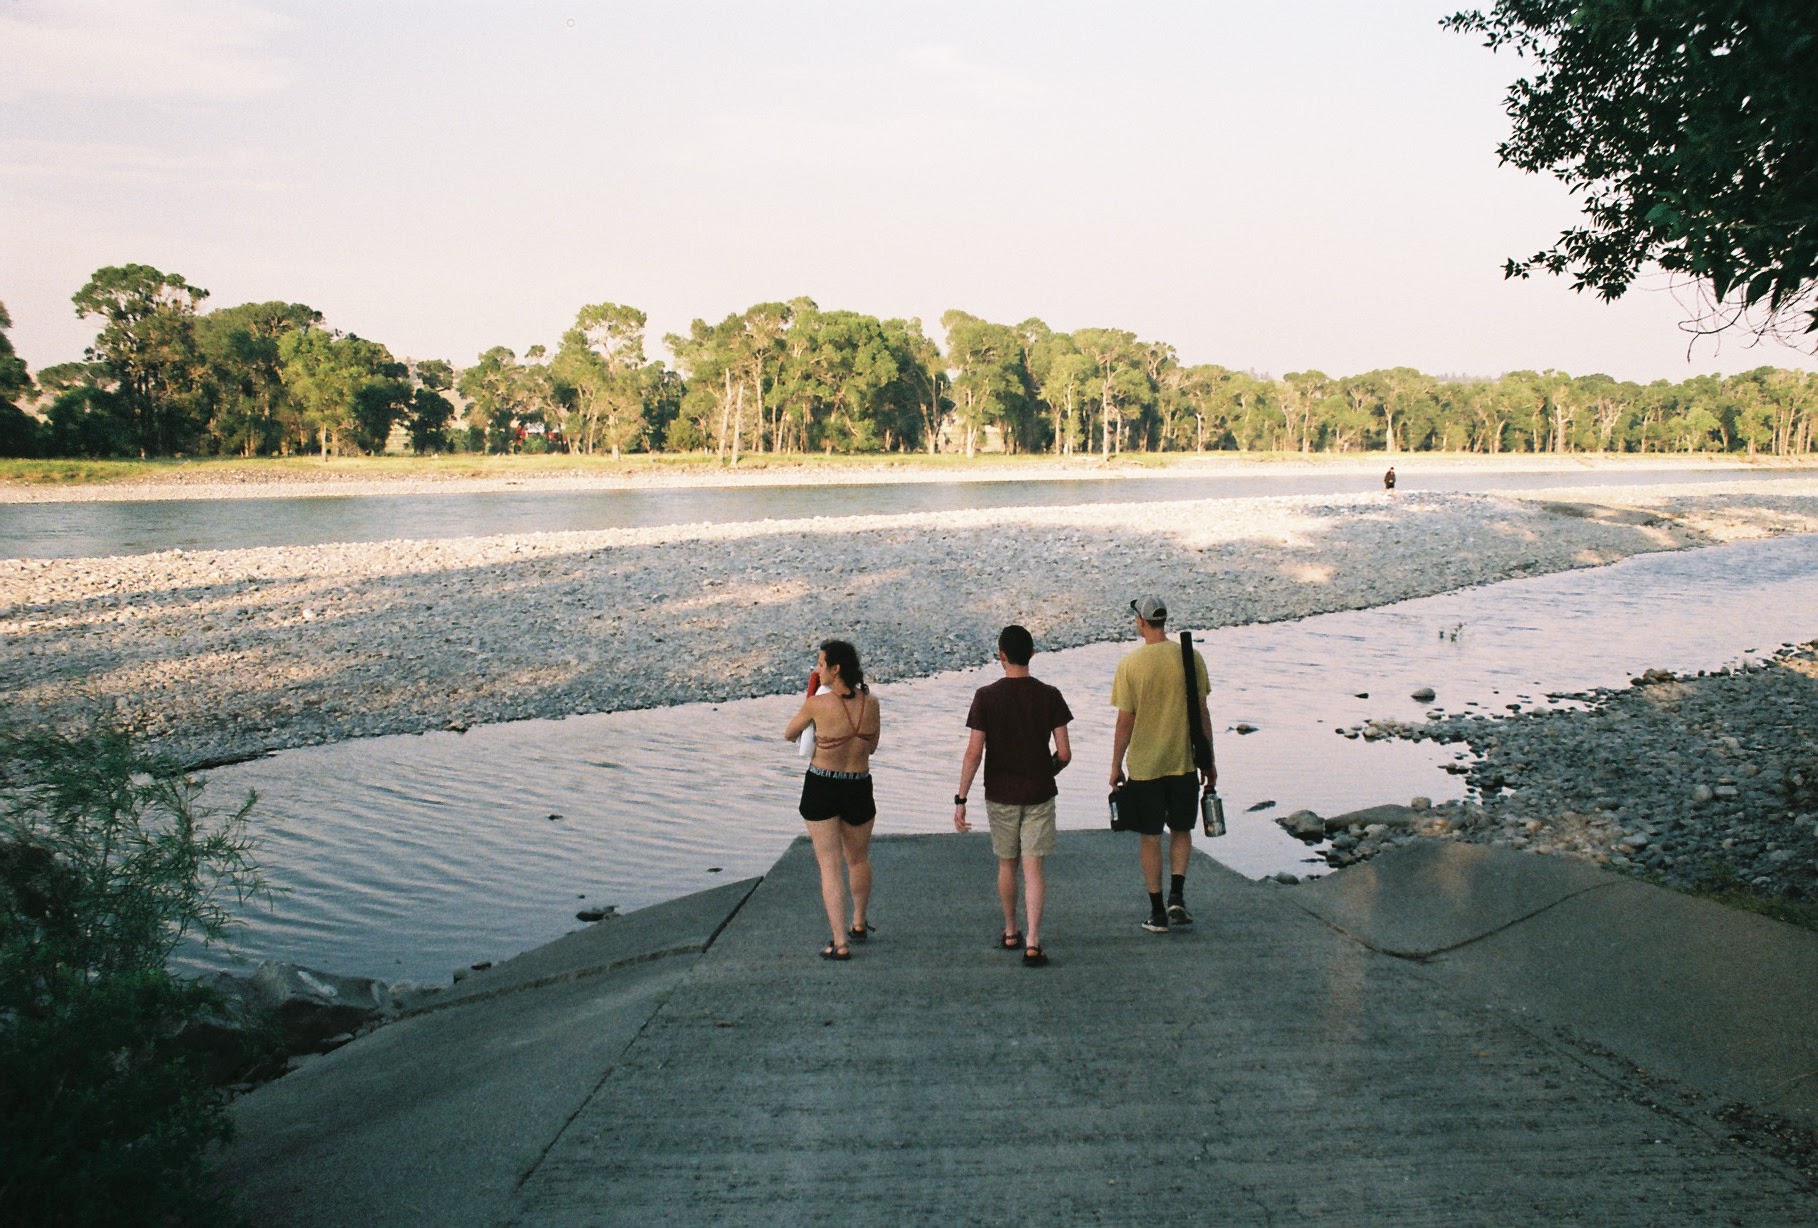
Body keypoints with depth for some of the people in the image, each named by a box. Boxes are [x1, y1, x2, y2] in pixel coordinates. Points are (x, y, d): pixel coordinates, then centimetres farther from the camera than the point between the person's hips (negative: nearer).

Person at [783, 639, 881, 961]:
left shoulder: (818, 704, -17)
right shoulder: (871, 702, -6)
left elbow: (789, 734, 3)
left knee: (830, 866, 3)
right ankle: (859, 924, 42)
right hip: (859, 789, 4)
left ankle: (840, 943, -1)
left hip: (820, 789, -3)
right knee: (858, 859, 24)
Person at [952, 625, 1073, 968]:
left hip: (1000, 794, 0)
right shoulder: (1049, 696, -5)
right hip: (1039, 793, 0)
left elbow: (974, 752, -11)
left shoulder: (986, 696, -9)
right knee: (1033, 868, 1)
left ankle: (1010, 933, 31)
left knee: (1006, 864, 16)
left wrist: (960, 799, -6)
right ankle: (1032, 942, -8)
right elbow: (1064, 753, -6)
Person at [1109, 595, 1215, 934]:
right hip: (1183, 762, 2)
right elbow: (1202, 712, 0)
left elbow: (1125, 720, -8)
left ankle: (1158, 912, 13)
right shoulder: (1191, 658, -4)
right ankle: (1177, 897, 3)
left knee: (1150, 838, 9)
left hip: (1143, 765, -2)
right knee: (1181, 831, 18)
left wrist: (1116, 766, 3)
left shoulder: (1130, 664, -9)